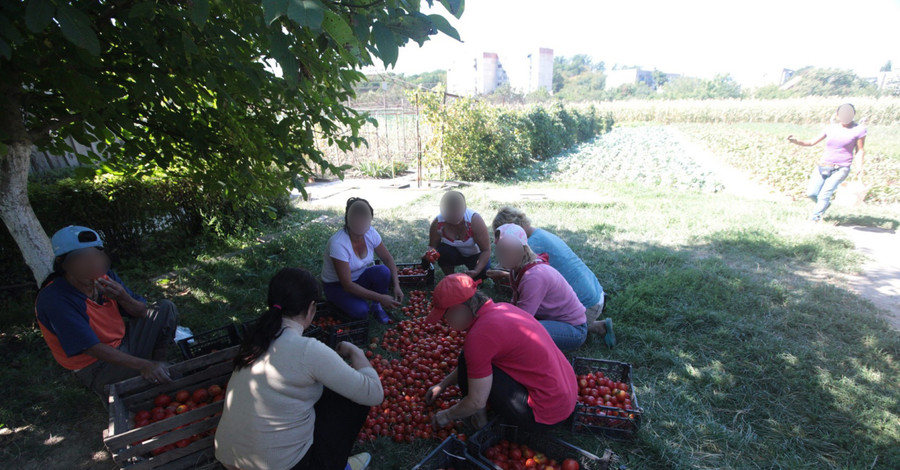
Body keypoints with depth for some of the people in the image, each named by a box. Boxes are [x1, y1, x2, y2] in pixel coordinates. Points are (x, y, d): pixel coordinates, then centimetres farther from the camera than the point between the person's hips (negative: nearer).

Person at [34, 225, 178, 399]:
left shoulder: (105, 276, -4)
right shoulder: (53, 298, -22)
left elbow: (142, 313, 2)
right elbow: (92, 348, -26)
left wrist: (123, 298, -21)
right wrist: (142, 365, -34)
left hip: (124, 344, 7)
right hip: (97, 366, -7)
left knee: (166, 309, 0)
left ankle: (156, 361, 3)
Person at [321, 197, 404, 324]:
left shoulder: (370, 233, -15)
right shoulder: (338, 243, -32)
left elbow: (388, 259, -3)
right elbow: (347, 285, -32)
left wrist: (396, 285, -18)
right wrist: (380, 297, -34)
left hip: (359, 277, 5)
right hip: (337, 285, -5)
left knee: (383, 271, -27)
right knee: (360, 311, -32)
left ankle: (376, 307, -5)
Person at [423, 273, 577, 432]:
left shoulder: (479, 335, -24)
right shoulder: (501, 308, 4)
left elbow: (476, 402, -14)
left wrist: (447, 415, 5)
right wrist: (442, 385, 23)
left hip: (545, 416, -9)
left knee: (468, 362, -10)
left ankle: (479, 419, 9)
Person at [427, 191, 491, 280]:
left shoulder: (475, 220, -32)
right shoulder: (437, 223, -25)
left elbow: (486, 250, -28)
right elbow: (432, 245, -11)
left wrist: (476, 271, -41)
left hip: (475, 255, -1)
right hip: (454, 252, 1)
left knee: (481, 274, -29)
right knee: (443, 251, -33)